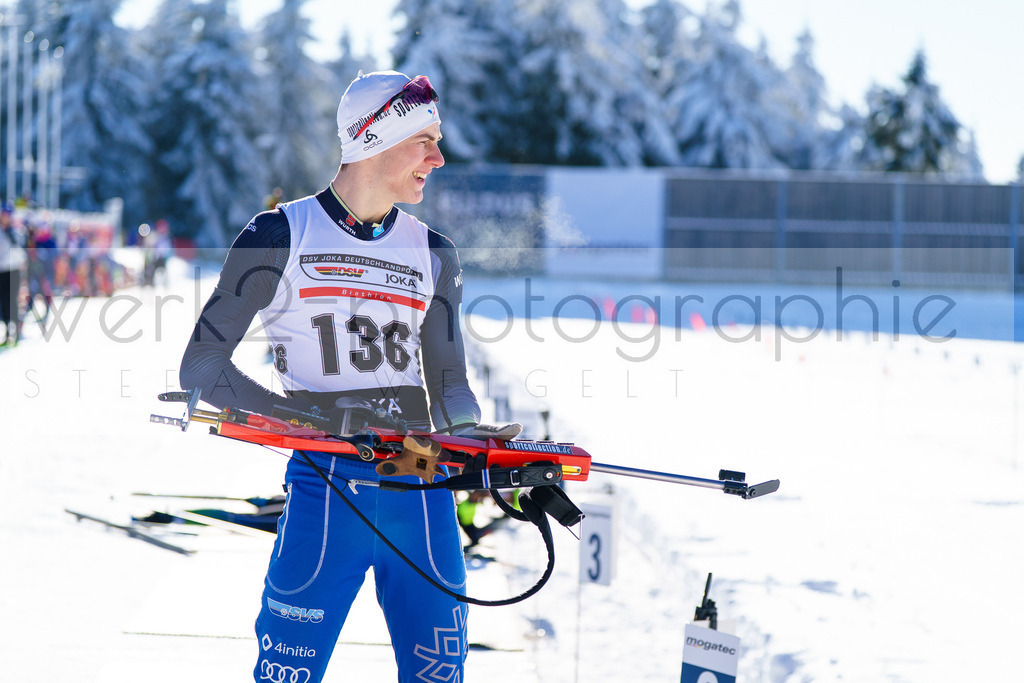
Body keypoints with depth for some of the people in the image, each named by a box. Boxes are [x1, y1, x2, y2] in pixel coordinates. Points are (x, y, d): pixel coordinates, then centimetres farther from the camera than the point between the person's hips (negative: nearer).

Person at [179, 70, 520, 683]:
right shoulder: (282, 236, 1)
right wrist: (300, 417, -16)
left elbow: (448, 384, 15)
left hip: (422, 489, 4)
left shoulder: (433, 254, 14)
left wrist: (474, 433, -8)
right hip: (325, 486, -4)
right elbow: (202, 364, -1)